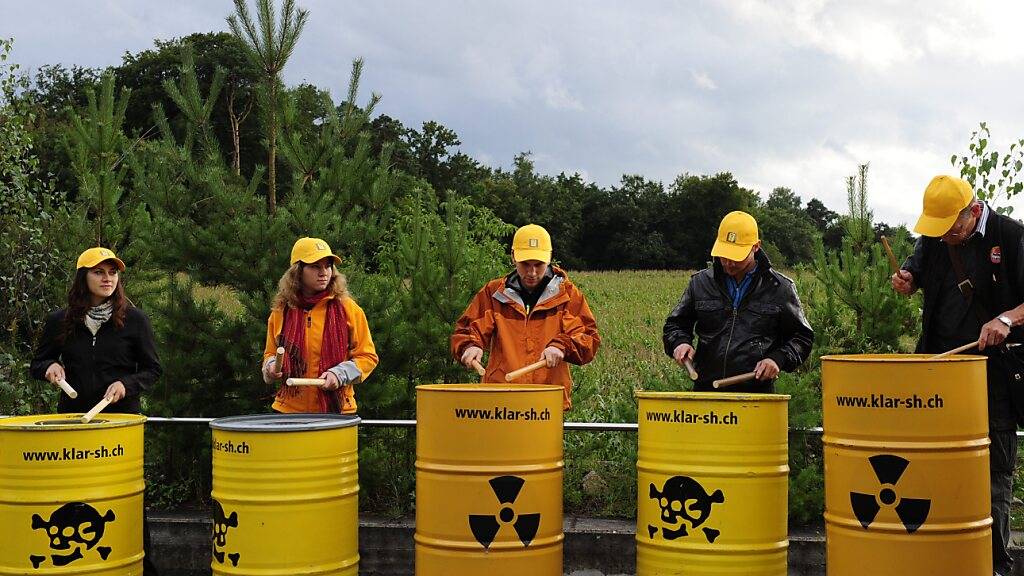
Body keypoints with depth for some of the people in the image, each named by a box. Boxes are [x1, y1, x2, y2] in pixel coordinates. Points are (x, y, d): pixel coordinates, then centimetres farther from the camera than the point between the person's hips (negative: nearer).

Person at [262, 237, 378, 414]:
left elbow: (368, 356, 1)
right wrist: (271, 366, -3)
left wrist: (340, 374, -14)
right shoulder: (281, 312, 5)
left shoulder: (347, 308, -2)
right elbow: (271, 353, 18)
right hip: (290, 408, 2)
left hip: (337, 408, -2)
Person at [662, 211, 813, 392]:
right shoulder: (700, 283, 8)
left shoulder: (780, 288, 3)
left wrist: (778, 359, -7)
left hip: (757, 392, -2)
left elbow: (802, 336, 11)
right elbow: (675, 324, 20)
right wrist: (680, 342, -2)